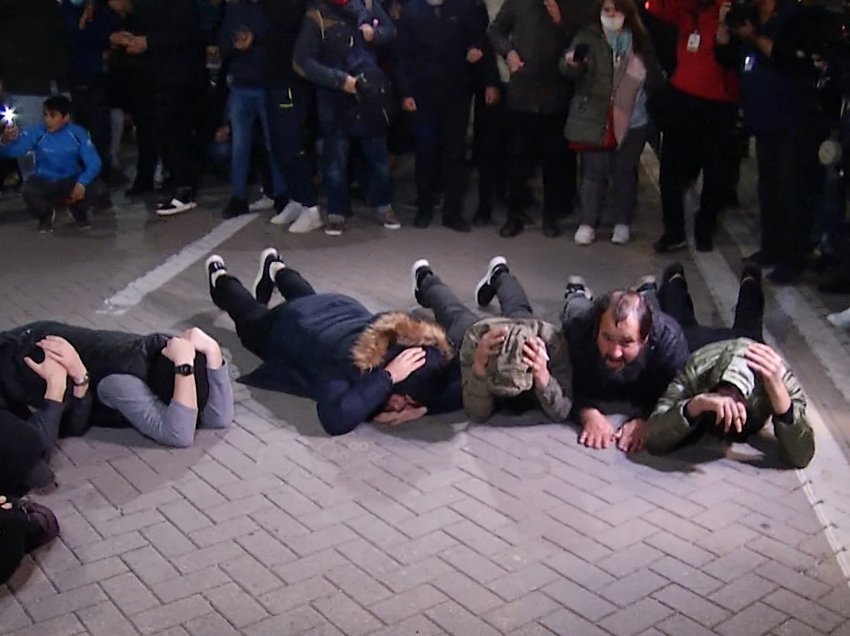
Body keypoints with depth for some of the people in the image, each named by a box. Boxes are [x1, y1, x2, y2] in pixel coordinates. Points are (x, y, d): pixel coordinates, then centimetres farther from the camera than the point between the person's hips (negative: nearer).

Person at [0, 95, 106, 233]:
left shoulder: (78, 133, -12)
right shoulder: (36, 132, -15)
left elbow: (93, 162, -16)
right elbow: (14, 150, -26)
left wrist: (82, 183, -34)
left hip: (71, 181, 1)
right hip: (44, 182, -1)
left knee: (99, 189, -26)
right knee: (29, 191, -35)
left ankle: (78, 210, 11)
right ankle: (46, 214, 4)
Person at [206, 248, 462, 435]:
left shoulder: (432, 356, -42)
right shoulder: (350, 359, -51)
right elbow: (335, 420, -64)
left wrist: (423, 407, -50)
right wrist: (386, 378, -65)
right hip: (289, 325, -3)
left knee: (305, 298, 40)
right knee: (251, 317, 33)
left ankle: (276, 269, 68)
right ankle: (220, 279, 60)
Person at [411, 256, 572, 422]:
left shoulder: (551, 341, -51)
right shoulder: (476, 337, -48)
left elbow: (561, 414, -46)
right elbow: (477, 415, -43)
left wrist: (543, 378, -66)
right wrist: (479, 367, -61)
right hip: (484, 333, -1)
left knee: (518, 311, 37)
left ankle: (499, 276, 66)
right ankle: (426, 281, 63)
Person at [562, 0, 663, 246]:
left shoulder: (640, 41, 5)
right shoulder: (588, 36, -1)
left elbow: (654, 79, 13)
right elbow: (567, 67, -15)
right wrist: (571, 62, -35)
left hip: (631, 120, 2)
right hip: (593, 118, -2)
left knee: (624, 172, 10)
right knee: (593, 171, 2)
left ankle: (622, 223, 22)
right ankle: (587, 223, 12)